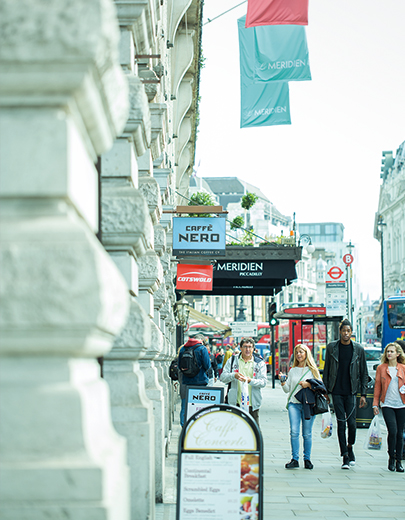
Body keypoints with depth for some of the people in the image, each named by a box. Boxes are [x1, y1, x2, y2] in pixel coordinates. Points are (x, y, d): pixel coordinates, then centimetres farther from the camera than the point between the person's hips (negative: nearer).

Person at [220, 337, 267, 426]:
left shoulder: (259, 363, 6)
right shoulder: (232, 360, 9)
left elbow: (263, 382, -3)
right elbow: (223, 377, 3)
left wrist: (250, 380, -22)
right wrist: (234, 375, -18)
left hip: (252, 404, 0)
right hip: (235, 403, 1)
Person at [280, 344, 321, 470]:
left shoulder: (312, 370, 7)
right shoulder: (292, 371, 15)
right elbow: (287, 389, 15)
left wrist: (308, 384, -10)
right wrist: (283, 381, -3)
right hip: (293, 403, 2)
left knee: (307, 433, 0)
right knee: (294, 432, -9)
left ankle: (307, 459, 10)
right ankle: (295, 459, -5)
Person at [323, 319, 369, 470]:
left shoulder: (358, 349, 2)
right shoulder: (331, 347, 2)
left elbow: (364, 373, 7)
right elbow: (326, 370, 8)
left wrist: (363, 394, 2)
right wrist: (325, 390, 4)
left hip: (351, 392, 0)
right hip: (336, 392, 0)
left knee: (351, 422, -6)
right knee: (341, 423, -2)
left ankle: (350, 446, 22)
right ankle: (345, 457, 4)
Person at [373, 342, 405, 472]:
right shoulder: (381, 368, 6)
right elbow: (377, 387, 9)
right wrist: (375, 404, 5)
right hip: (387, 405, -1)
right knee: (392, 431, -15)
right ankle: (391, 458, 3)